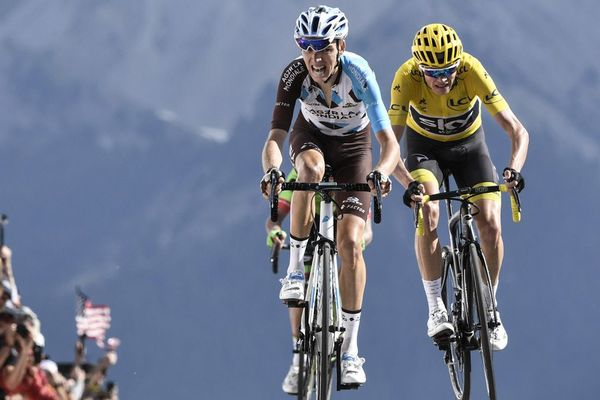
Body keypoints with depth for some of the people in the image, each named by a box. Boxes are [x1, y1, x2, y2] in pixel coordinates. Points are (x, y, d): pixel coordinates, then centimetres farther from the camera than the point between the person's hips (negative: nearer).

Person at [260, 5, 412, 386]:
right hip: (312, 137, 1)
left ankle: (351, 349, -7)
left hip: (353, 145, -1)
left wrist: (382, 171, -59)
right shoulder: (295, 76, -29)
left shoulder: (359, 74, -33)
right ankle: (297, 265, -21)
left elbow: (390, 141, -38)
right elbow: (275, 138, -35)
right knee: (311, 168, -38)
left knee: (350, 243, -15)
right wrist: (272, 170, -56)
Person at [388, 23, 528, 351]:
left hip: (469, 144, 0)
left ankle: (490, 310, 5)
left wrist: (514, 169, -53)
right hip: (425, 145, 0)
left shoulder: (472, 71, -33)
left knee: (490, 223, -16)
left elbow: (517, 131, -35)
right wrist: (408, 183, -51)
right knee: (428, 212, -27)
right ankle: (435, 308, -15)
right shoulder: (407, 78, -32)